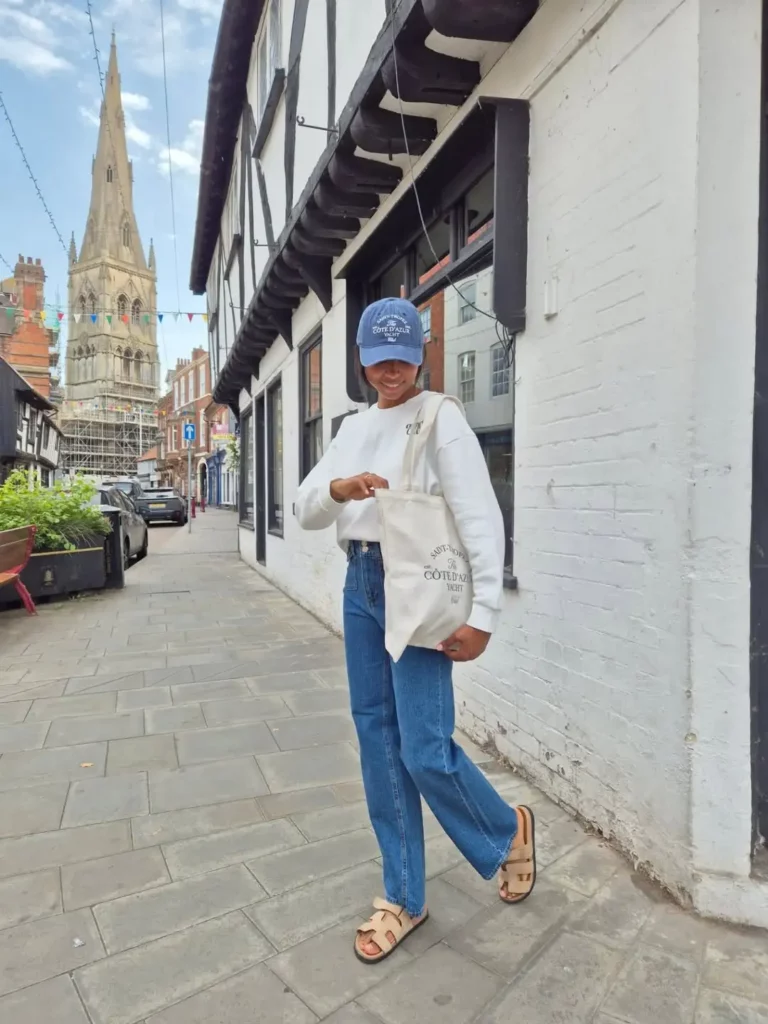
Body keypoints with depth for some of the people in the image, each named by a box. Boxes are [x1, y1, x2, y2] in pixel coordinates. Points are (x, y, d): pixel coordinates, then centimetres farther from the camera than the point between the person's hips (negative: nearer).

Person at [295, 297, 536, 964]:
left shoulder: (440, 419, -5)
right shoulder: (352, 428, 14)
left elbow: (481, 518, -12)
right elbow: (305, 512, 8)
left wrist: (483, 616, -17)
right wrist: (337, 489, -15)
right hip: (360, 584, 7)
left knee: (425, 749, -5)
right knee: (378, 738, 10)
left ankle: (509, 830, 29)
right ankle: (404, 898, 29)